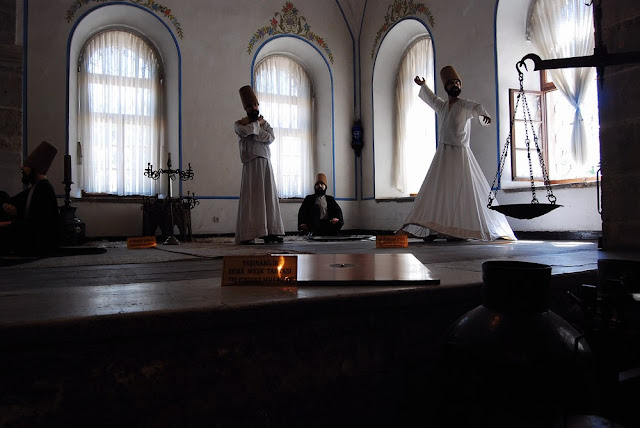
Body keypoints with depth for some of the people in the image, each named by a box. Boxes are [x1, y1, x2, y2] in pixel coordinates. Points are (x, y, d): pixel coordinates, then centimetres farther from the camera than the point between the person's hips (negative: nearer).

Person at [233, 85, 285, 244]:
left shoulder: (265, 123, 20)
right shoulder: (239, 123, 8)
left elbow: (271, 137, -1)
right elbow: (245, 131, -16)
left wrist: (253, 129, -6)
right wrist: (257, 123, 0)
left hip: (266, 163, 4)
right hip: (251, 164, -4)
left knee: (269, 197, 0)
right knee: (251, 197, -10)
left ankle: (270, 232, 1)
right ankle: (247, 235, -9)